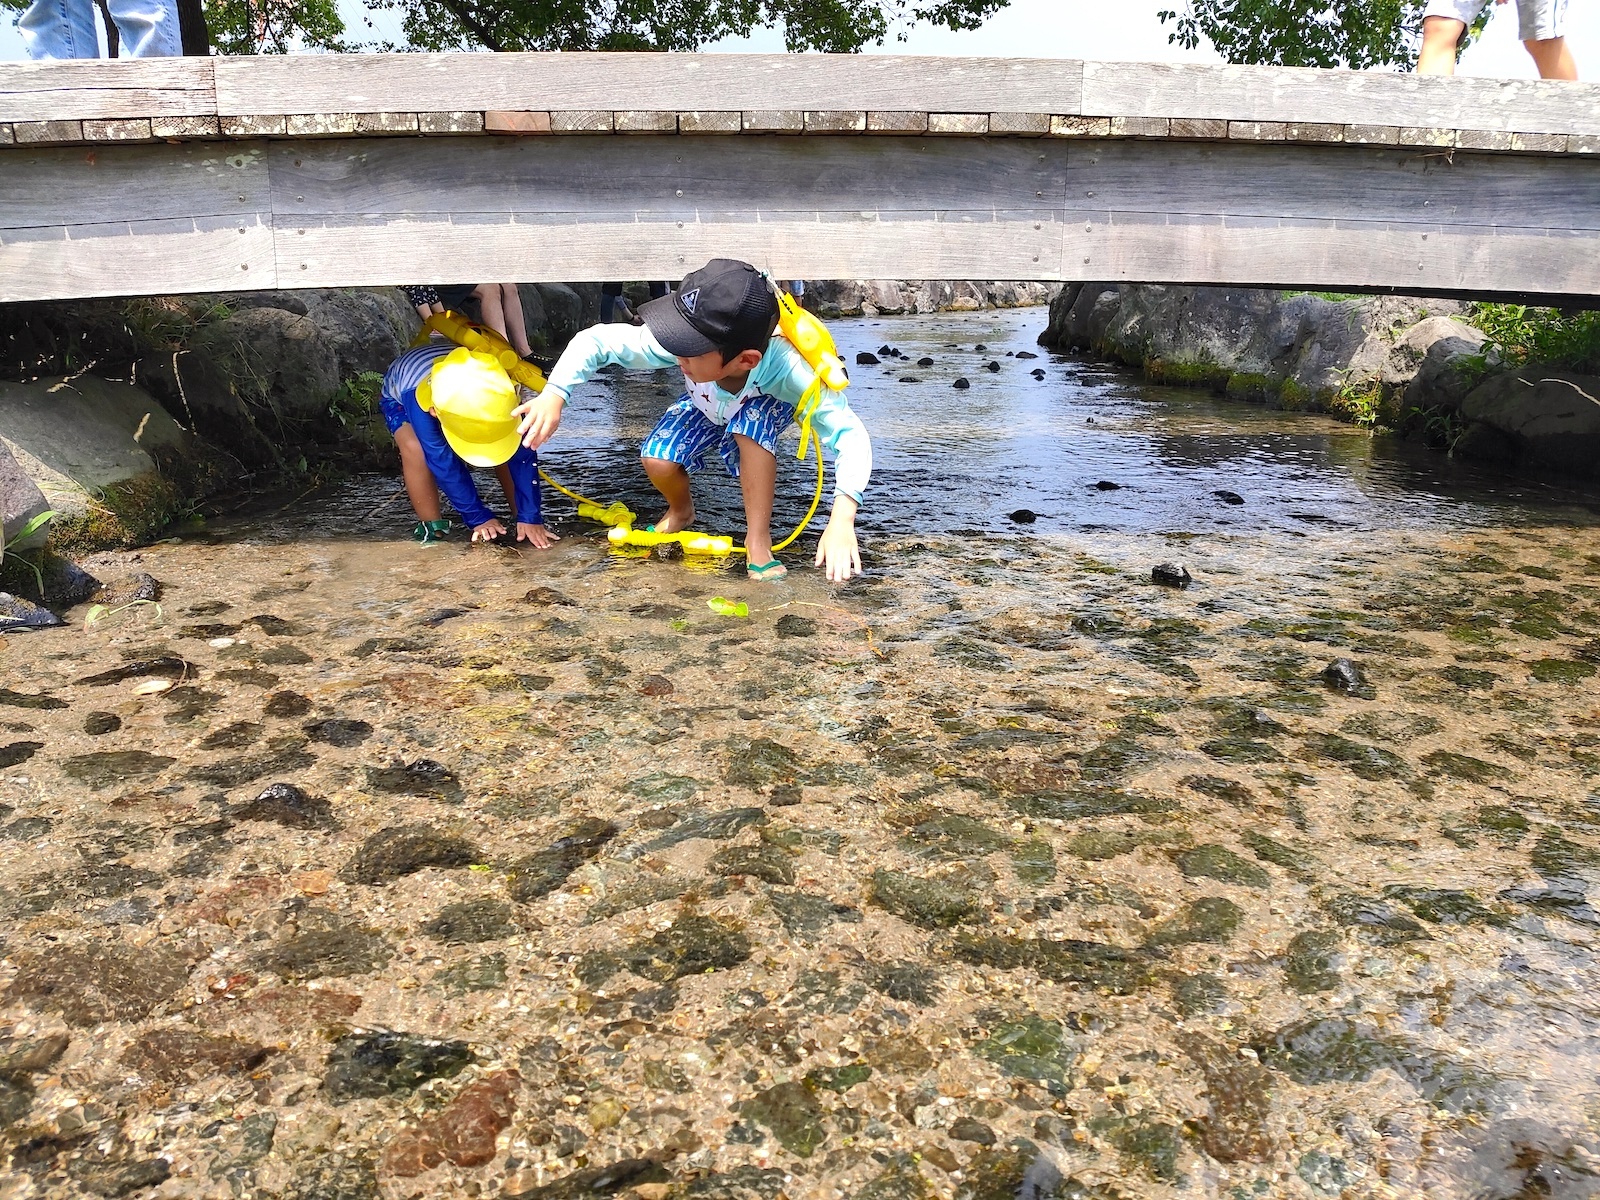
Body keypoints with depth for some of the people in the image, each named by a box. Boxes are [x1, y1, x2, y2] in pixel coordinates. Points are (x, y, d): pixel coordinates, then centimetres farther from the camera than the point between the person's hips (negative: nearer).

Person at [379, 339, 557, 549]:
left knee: (513, 448, -19)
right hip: (398, 397, -2)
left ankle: (521, 518, -3)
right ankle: (432, 527, -18)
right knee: (414, 449, -33)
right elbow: (445, 464, -41)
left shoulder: (498, 393, -41)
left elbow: (523, 456, -36)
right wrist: (479, 518, -38)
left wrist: (529, 518, -38)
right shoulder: (418, 399, -48)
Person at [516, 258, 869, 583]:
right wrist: (554, 395, -43)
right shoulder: (680, 341, -39)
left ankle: (758, 539, -21)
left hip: (765, 409, -2)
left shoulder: (786, 368, -44)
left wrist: (842, 520, -61)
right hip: (706, 410, 2)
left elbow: (850, 435, -46)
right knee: (658, 459, -24)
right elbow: (596, 340, -28)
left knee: (752, 420, -37)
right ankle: (681, 511, 11)